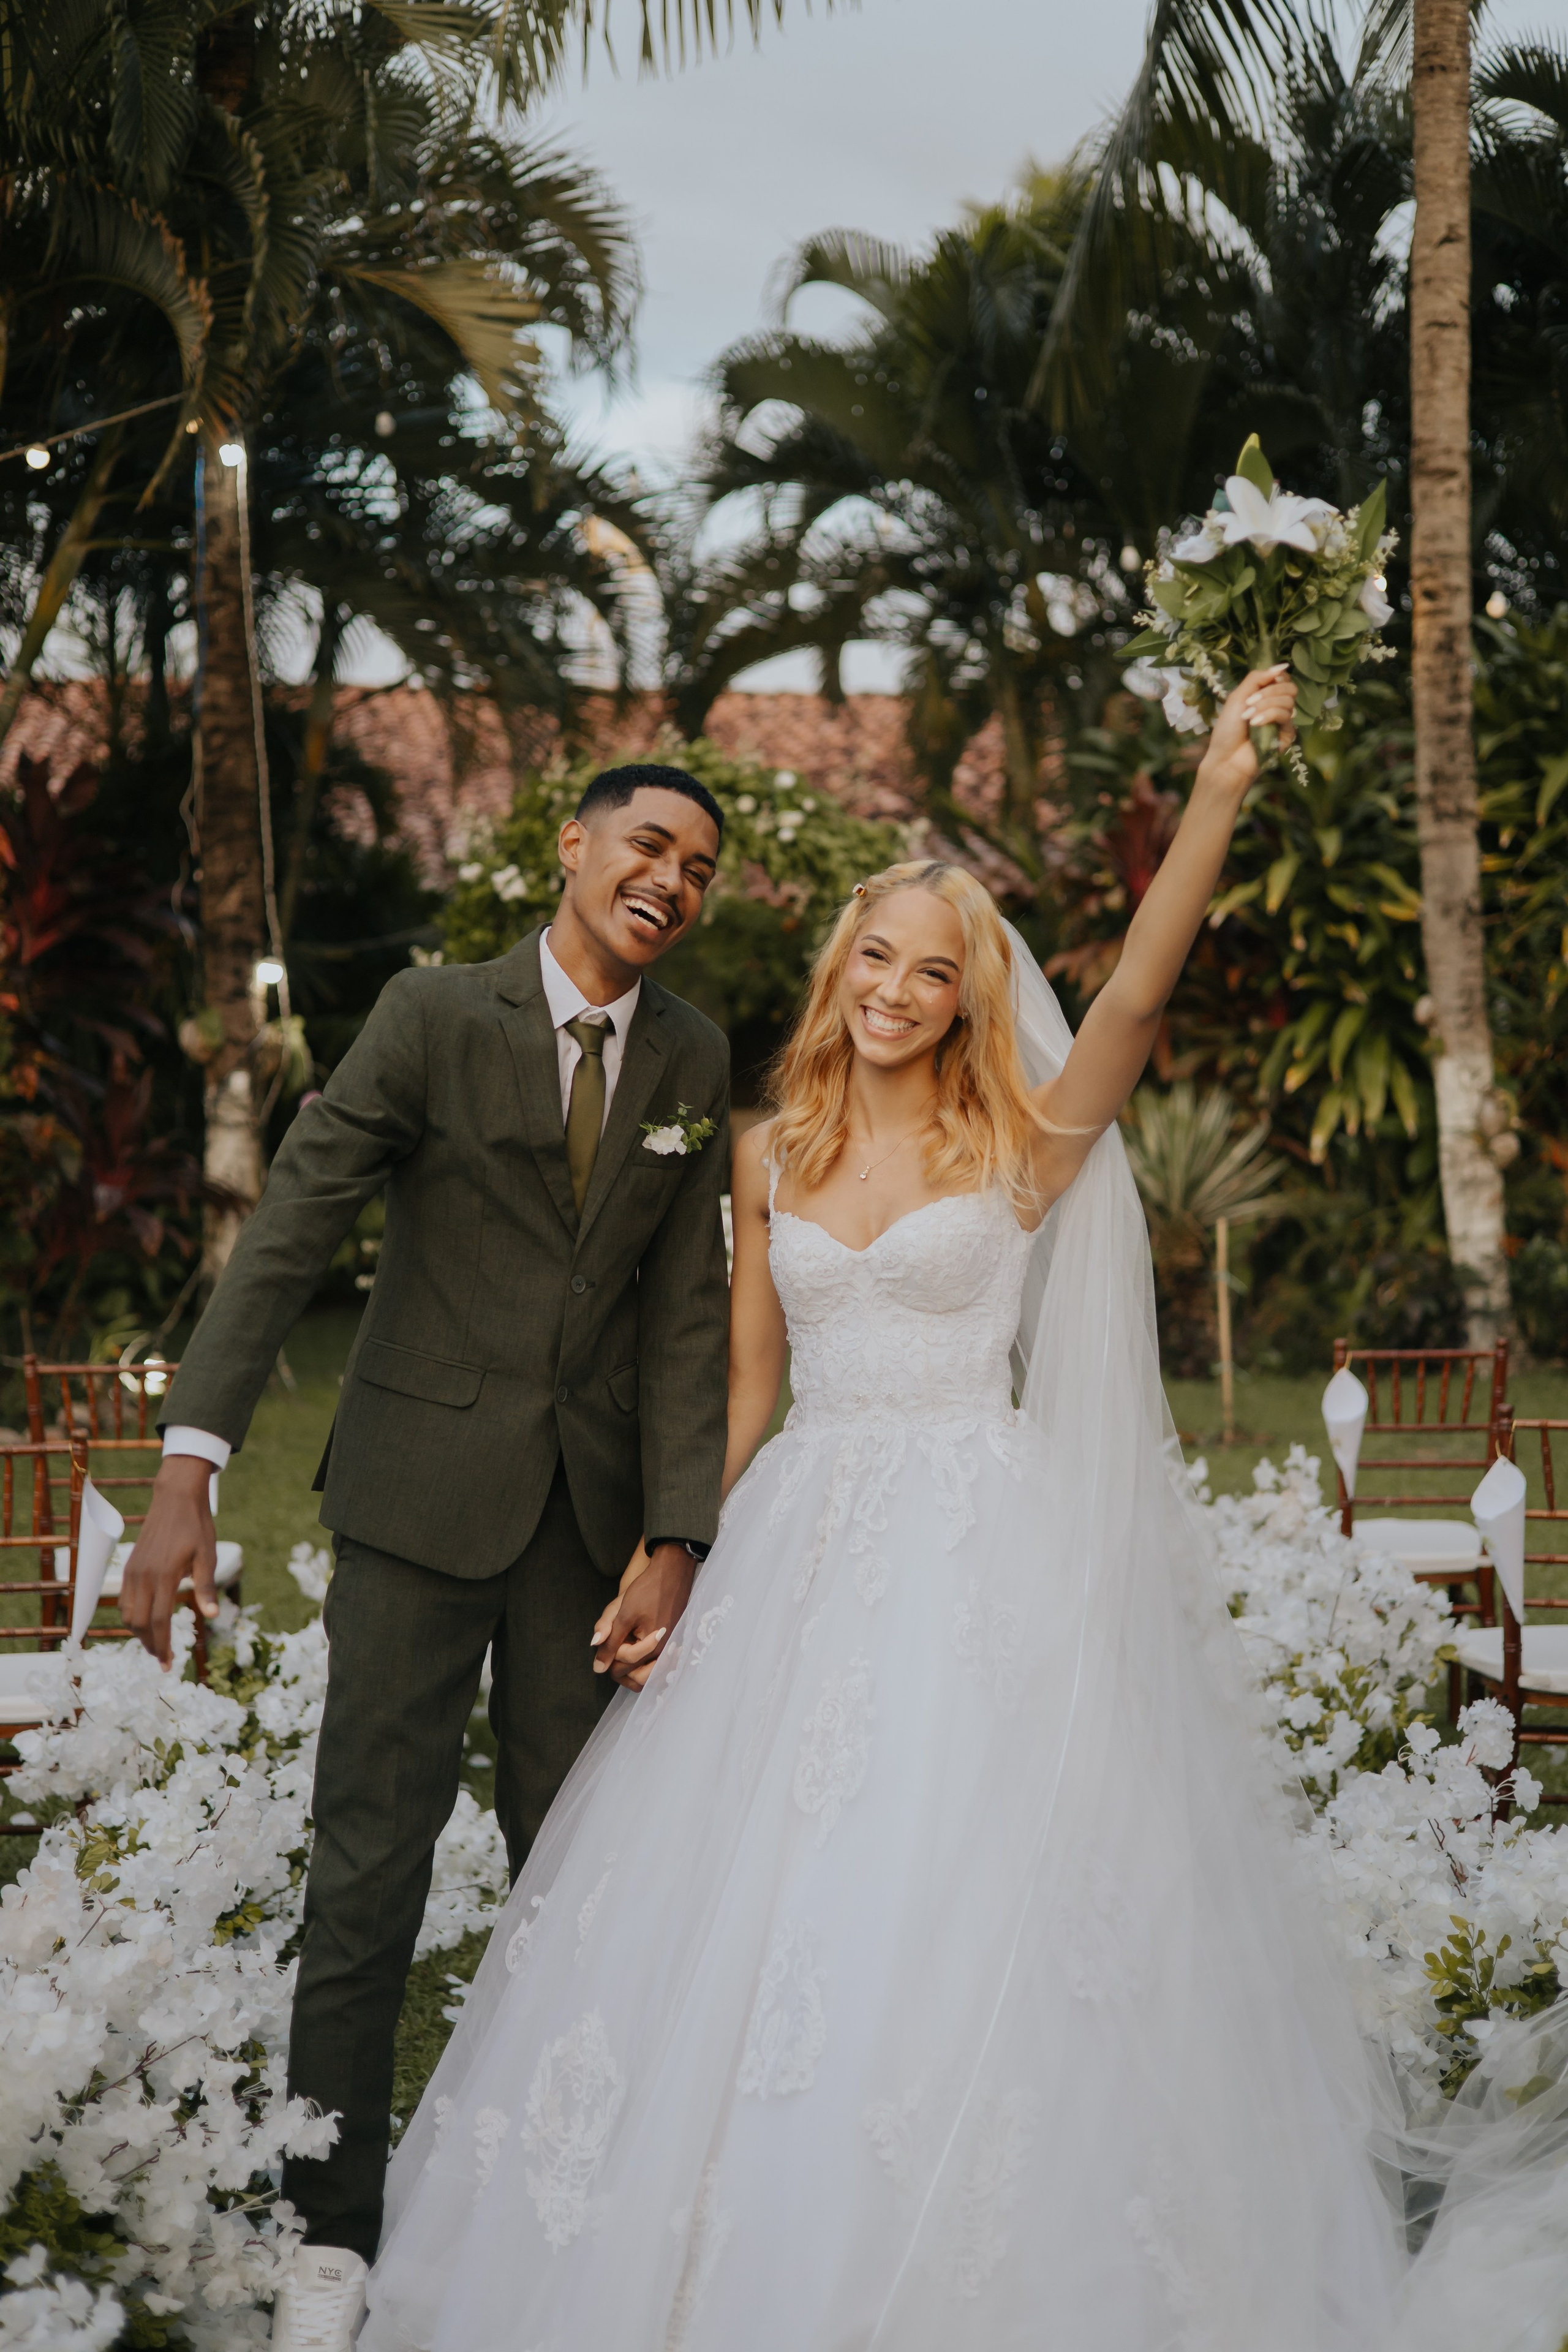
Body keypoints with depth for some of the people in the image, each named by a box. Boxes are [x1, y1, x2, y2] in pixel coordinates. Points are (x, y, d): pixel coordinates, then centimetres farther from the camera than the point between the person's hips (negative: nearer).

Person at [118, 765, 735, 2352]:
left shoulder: (694, 1064, 5)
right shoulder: (435, 1017, -7)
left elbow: (687, 1311, 4)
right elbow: (288, 1229, -13)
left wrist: (676, 1539, -5)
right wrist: (190, 1464, -23)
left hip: (589, 1503, 3)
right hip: (423, 1489, -3)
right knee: (371, 1861, -2)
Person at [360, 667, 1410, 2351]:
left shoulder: (1021, 1143, -1)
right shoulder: (770, 1155, 10)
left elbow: (1137, 994, -18)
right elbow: (746, 1376, 14)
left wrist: (1218, 792, -29)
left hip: (979, 1553, -4)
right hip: (800, 1547, 4)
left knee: (952, 1921, -6)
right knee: (739, 1914, 5)